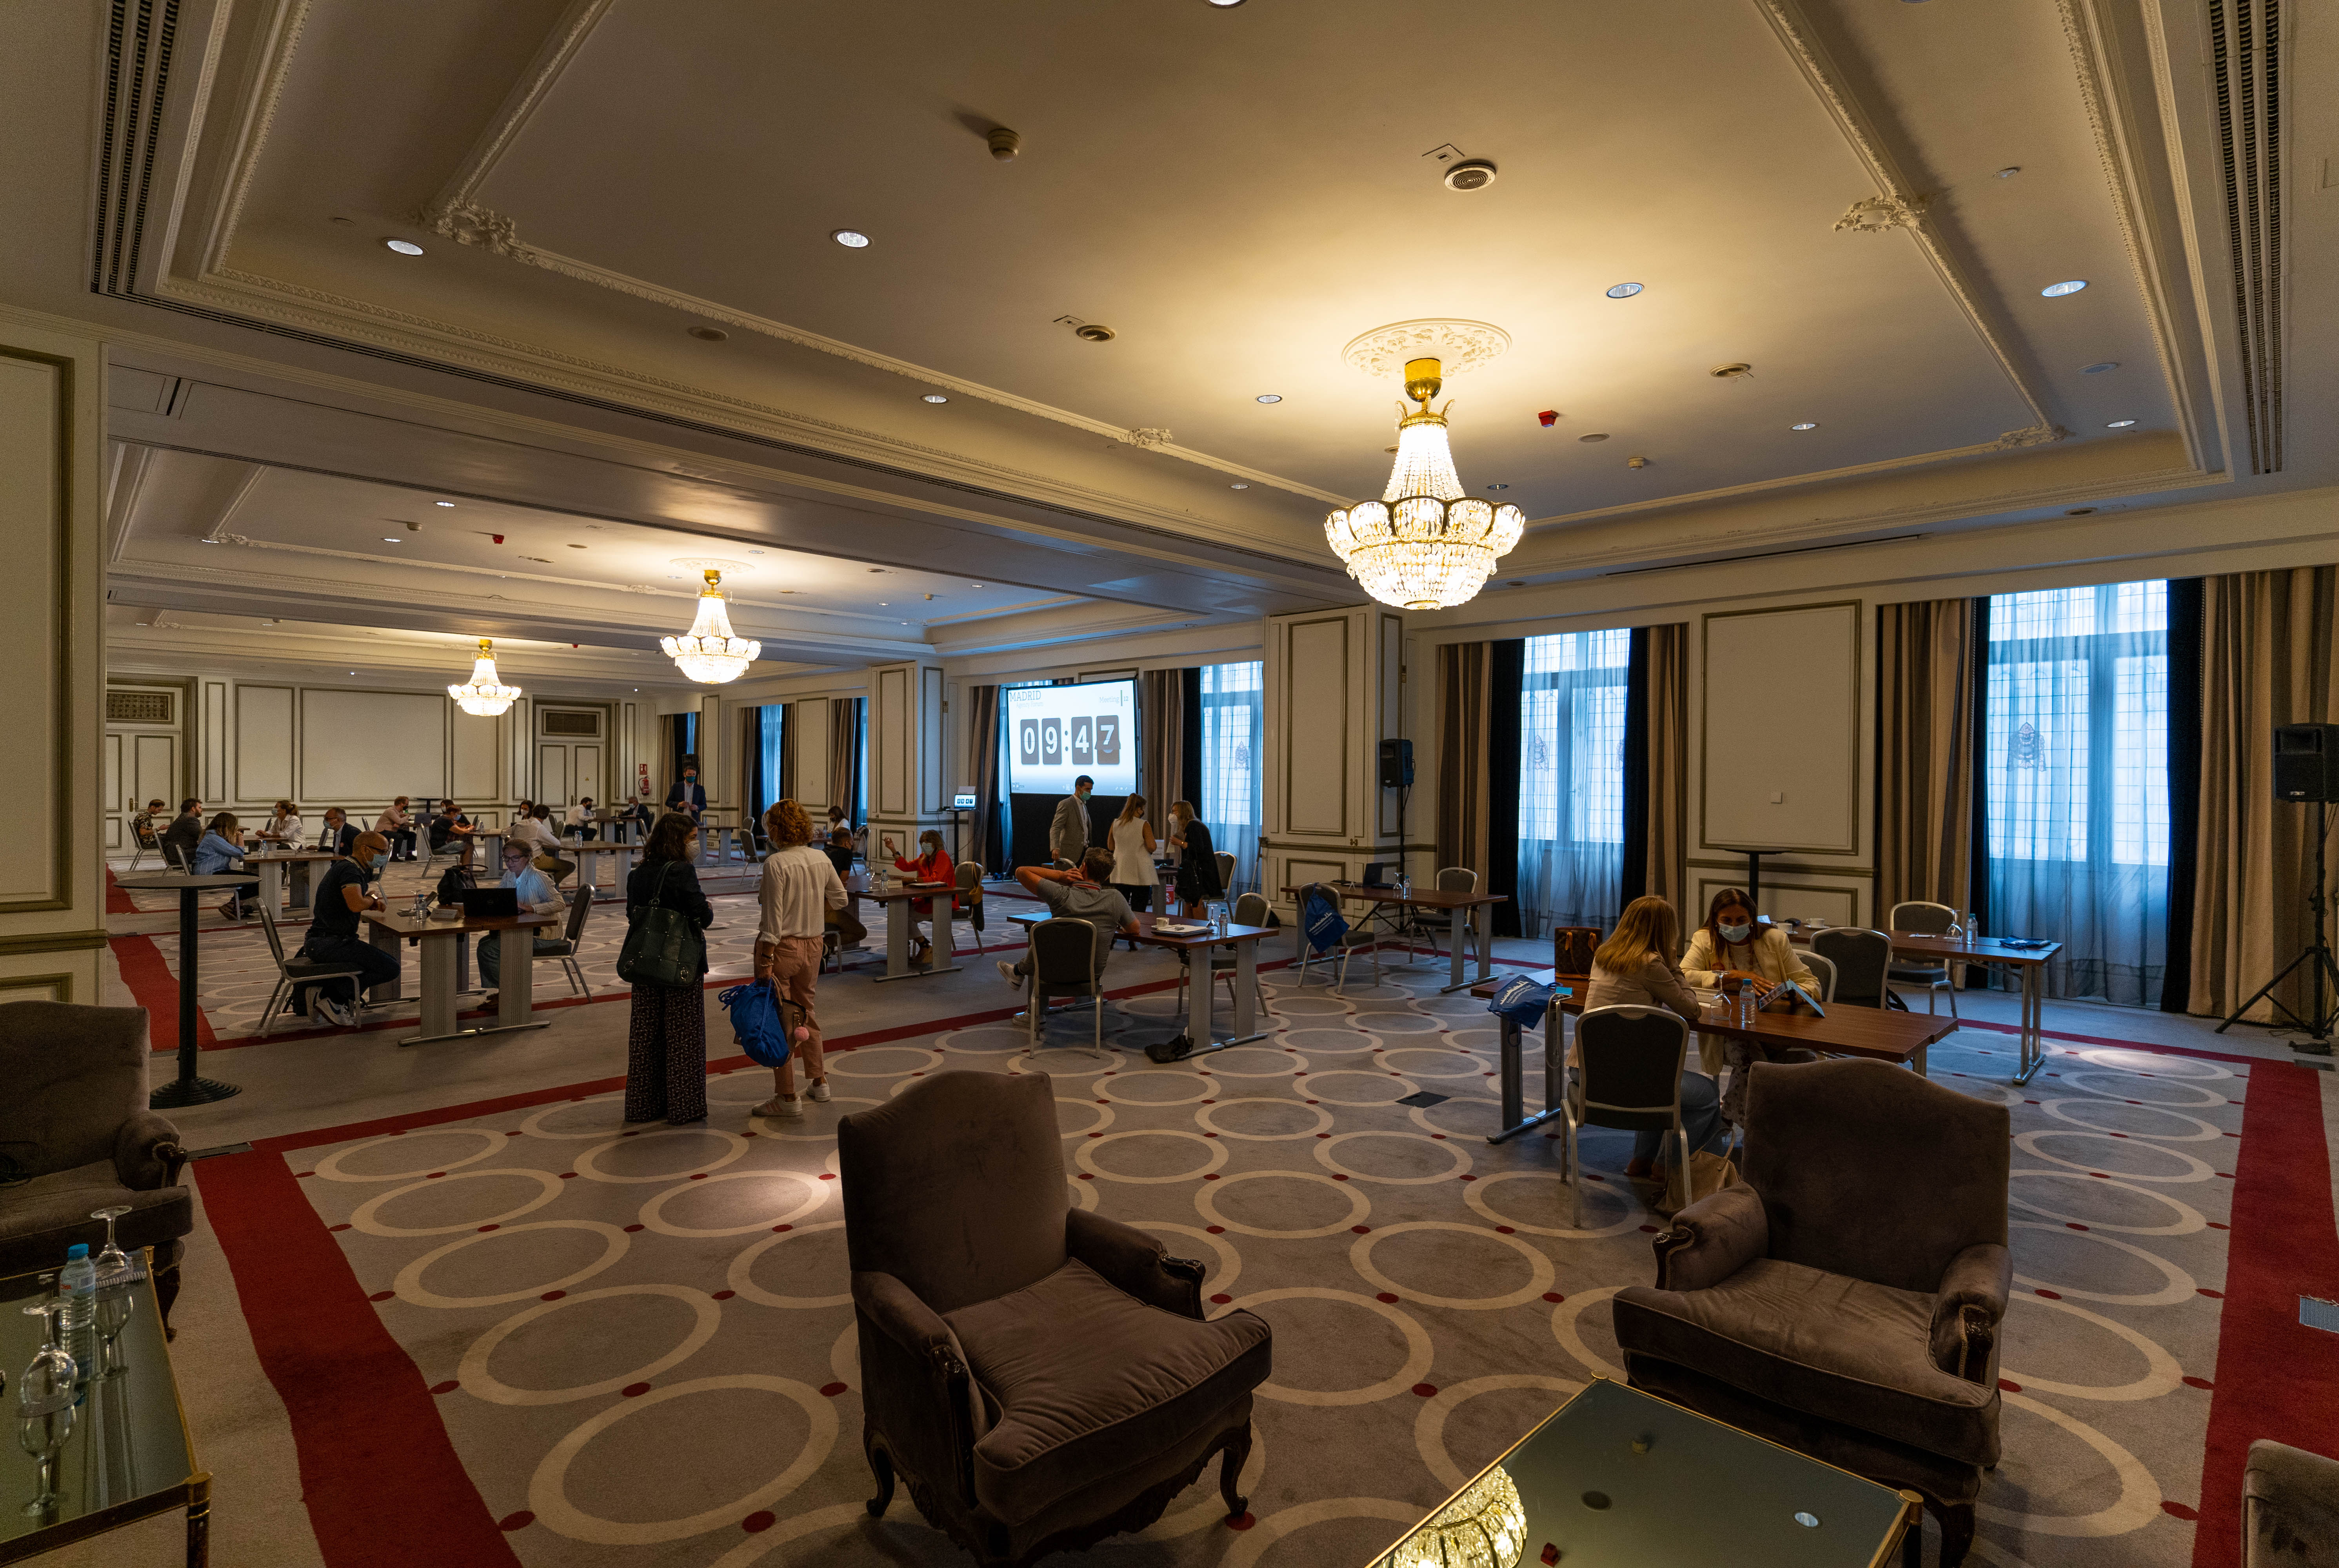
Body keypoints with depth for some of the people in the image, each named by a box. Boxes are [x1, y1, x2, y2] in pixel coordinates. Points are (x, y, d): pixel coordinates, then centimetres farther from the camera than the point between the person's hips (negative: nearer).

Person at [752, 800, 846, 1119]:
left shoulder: (776, 863, -17)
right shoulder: (821, 859, 2)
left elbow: (773, 917, -19)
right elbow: (839, 898, 13)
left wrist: (766, 962, -17)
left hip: (782, 946, -7)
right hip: (813, 944, 7)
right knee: (806, 1012, 22)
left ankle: (788, 1098, 10)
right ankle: (819, 1082, 31)